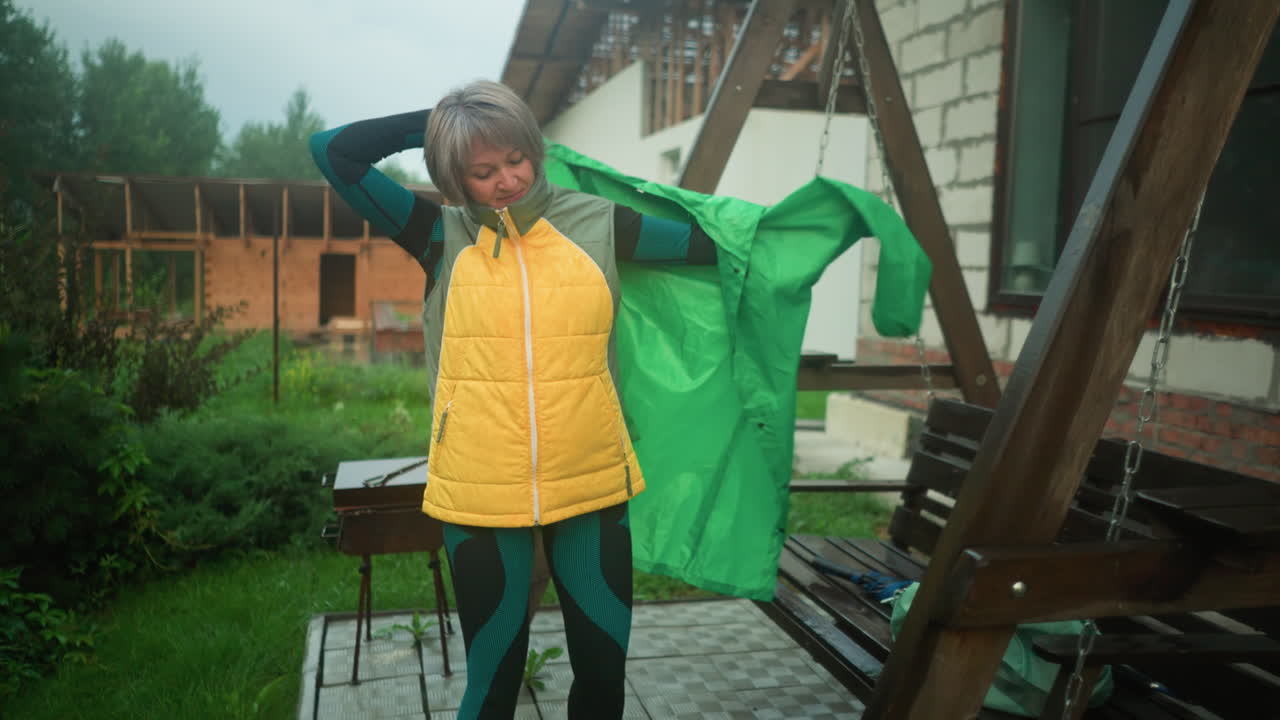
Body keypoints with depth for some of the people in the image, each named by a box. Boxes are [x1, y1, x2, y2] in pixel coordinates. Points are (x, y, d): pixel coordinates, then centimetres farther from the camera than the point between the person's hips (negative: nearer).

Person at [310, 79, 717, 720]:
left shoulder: (597, 223, 1)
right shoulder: (442, 237, 0)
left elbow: (715, 244, 9)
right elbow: (333, 152, -3)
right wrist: (433, 122, 1)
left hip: (592, 488, 1)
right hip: (481, 497, -1)